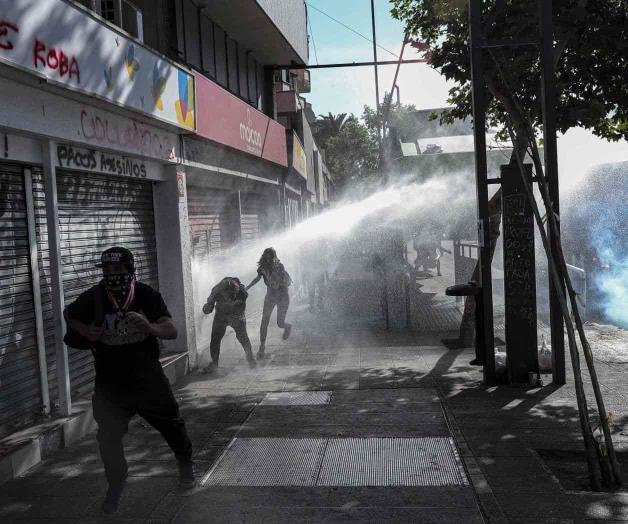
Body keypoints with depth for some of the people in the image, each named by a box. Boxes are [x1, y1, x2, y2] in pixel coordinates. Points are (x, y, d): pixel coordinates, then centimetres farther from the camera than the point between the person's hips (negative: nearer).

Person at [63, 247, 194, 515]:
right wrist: (84, 330, -13)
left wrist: (149, 326, -41)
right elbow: (69, 314, 8)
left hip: (148, 376, 0)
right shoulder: (93, 298, -13)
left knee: (171, 423, 13)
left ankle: (186, 463, 43)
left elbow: (172, 331, -20)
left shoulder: (147, 295, -15)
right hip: (110, 380, 0)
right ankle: (116, 483, 23)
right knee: (108, 436, -4)